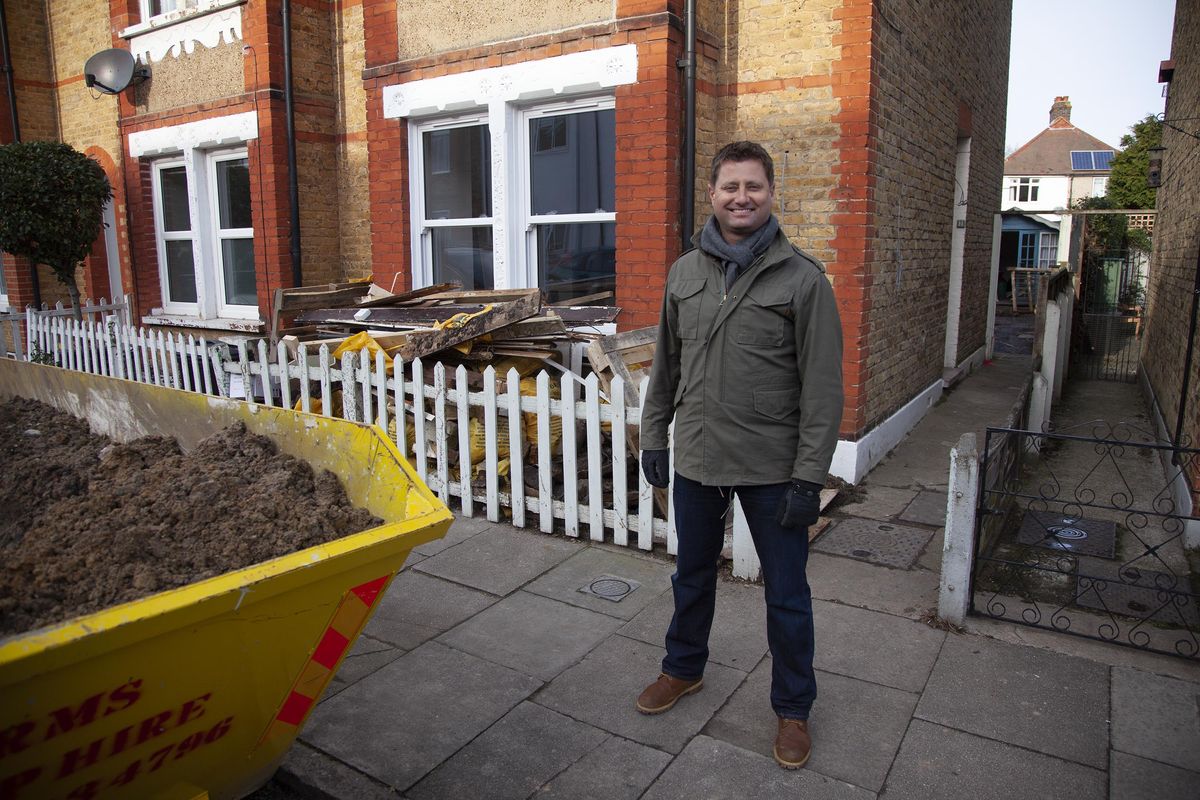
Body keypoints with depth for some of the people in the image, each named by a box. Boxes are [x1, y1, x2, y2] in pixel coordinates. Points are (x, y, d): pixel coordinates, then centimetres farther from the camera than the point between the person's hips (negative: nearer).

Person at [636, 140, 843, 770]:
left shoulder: (801, 277, -10)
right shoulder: (684, 272, 4)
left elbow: (822, 387, -12)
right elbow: (666, 365, 11)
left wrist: (809, 475, -15)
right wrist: (654, 435, 10)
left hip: (772, 468, -4)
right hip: (696, 460, 4)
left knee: (786, 594, 10)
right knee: (692, 576, 22)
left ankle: (793, 707, 32)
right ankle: (684, 669, 46)